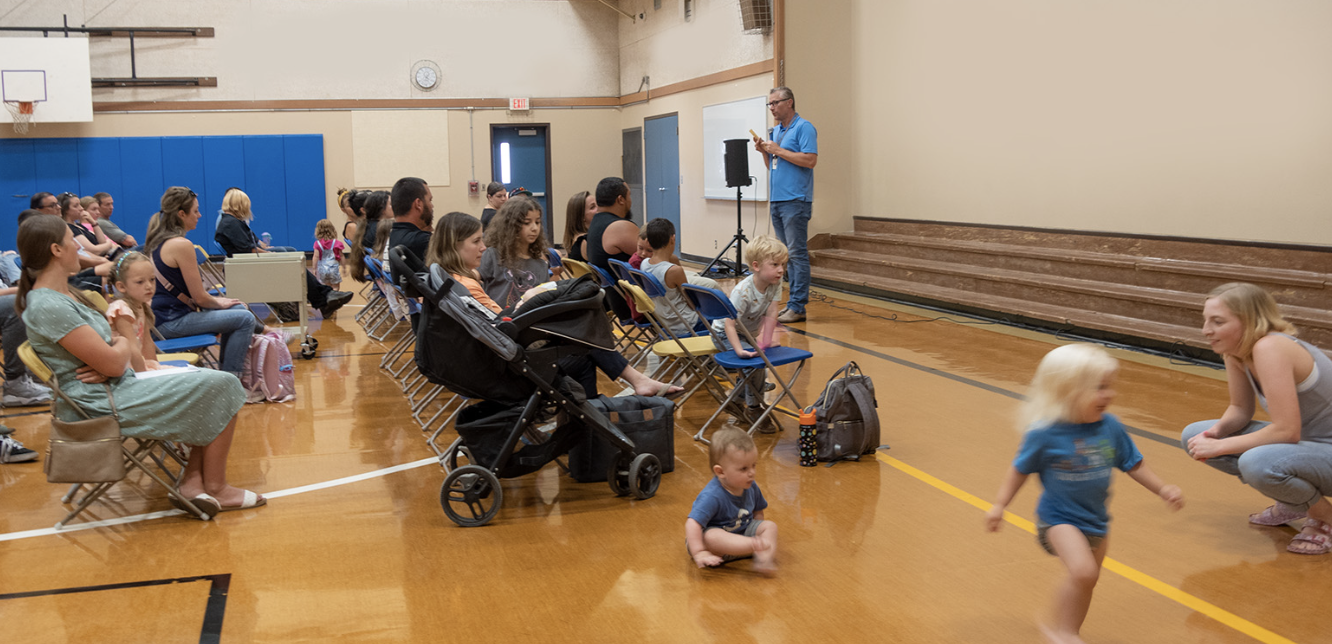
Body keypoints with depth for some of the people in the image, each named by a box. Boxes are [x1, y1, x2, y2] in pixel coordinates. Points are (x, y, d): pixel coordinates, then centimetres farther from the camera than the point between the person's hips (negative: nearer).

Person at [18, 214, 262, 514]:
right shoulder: (47, 307, -21)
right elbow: (113, 363, -23)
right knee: (221, 388, -9)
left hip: (118, 388, 11)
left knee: (215, 384, 9)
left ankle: (193, 478, 2)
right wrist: (124, 344, 0)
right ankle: (215, 489, 2)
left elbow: (114, 346, 12)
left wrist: (111, 357, -11)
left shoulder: (66, 295, 11)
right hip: (103, 405, -11)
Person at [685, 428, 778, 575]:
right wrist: (699, 553, -40)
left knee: (770, 526, -12)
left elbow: (757, 513, 13)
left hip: (742, 532, 7)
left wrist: (758, 532, -3)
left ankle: (765, 557, -37)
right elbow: (692, 524, -33)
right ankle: (754, 545, -43)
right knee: (711, 537, -39)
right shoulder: (712, 496, -28)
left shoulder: (751, 487, -4)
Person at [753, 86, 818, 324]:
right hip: (776, 201, 9)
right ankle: (793, 302, 15)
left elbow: (810, 160, -18)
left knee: (797, 253, -8)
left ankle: (797, 307, -8)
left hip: (795, 201, -9)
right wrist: (764, 151, 5)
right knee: (787, 253, 10)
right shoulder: (776, 131, 19)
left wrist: (778, 150, -13)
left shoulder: (804, 128, -7)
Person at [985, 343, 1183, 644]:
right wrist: (999, 505, -6)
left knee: (1087, 581, 19)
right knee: (1083, 572, -26)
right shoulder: (1045, 433, -20)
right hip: (1059, 518, -6)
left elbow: (1133, 464, 6)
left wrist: (1162, 489, 3)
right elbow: (1020, 470, -7)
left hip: (1097, 520, 6)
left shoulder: (1110, 427, -8)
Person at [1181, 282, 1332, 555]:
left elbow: (1287, 430, -32)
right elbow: (1240, 410, 9)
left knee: (1257, 463, -38)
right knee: (1194, 436, 2)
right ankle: (1291, 504, 11)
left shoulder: (1269, 348, -29)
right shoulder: (1236, 351, -3)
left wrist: (1220, 447, -25)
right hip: (1303, 440, 9)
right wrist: (1216, 431, -13)